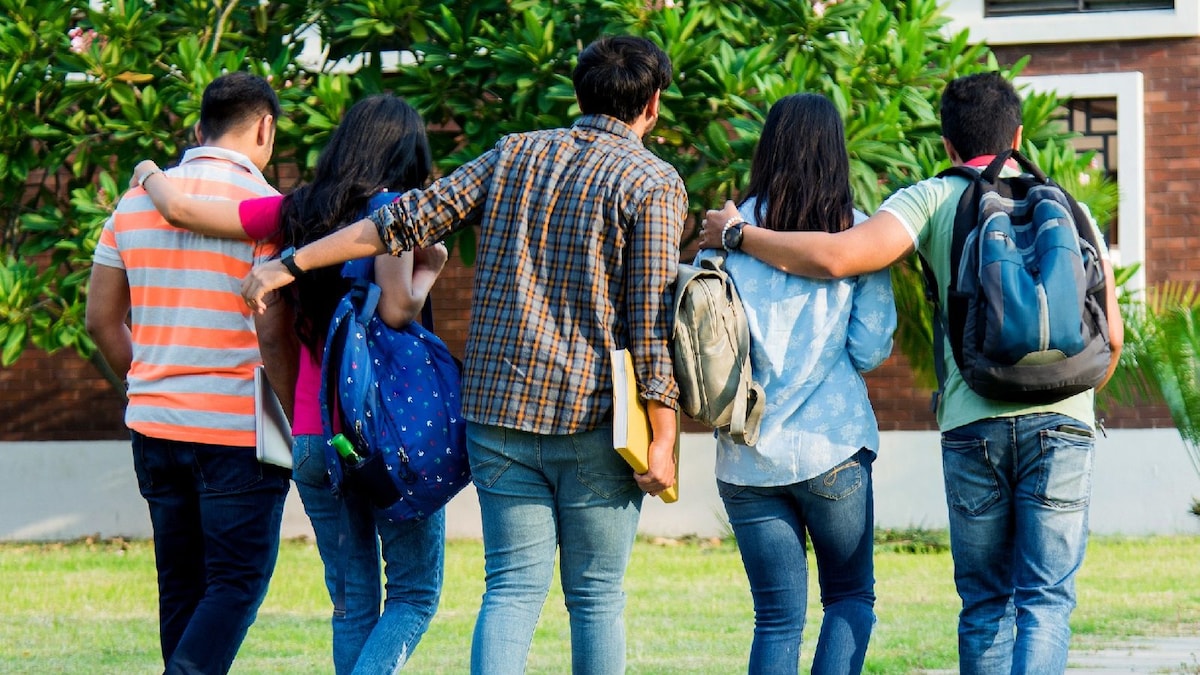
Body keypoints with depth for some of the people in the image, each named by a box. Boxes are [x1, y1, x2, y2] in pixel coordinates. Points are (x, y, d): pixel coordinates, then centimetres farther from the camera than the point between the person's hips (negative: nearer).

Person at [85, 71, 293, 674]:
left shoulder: (136, 200, 9)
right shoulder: (260, 204, -9)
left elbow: (101, 318, 11)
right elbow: (272, 331, -14)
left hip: (154, 422, 6)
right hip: (237, 431, -6)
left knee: (182, 585, 13)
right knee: (238, 581, -1)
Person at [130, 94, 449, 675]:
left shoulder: (297, 213, 7)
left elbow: (181, 208, 8)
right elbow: (395, 310, -20)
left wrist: (149, 175, 29)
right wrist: (428, 271, 0)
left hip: (312, 435, 5)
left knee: (353, 601, 12)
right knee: (415, 593, 4)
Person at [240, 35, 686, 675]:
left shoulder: (514, 155, 9)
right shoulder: (653, 183, -4)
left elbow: (404, 220, 5)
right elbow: (653, 321, -10)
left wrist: (290, 265, 10)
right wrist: (663, 438, -8)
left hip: (499, 406, 3)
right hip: (594, 417, -3)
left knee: (513, 586, 4)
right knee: (596, 596, 5)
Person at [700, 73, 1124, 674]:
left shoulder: (933, 200, 5)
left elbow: (838, 257, -9)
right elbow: (1110, 334, 9)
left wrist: (737, 235, 5)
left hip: (972, 423, 0)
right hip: (1059, 422, 1)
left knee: (985, 606, 10)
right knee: (1045, 600, -2)